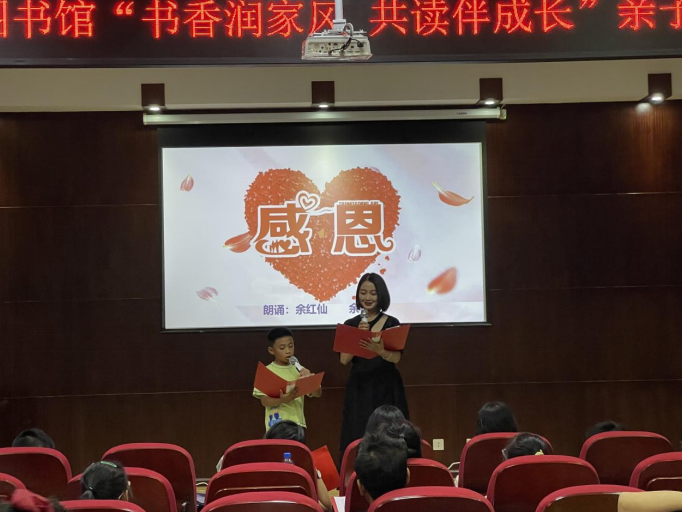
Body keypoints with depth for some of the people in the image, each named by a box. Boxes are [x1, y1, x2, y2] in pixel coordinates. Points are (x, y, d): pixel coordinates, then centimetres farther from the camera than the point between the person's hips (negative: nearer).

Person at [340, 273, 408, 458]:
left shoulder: (392, 323, 1)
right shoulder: (351, 324, 6)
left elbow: (396, 358, -11)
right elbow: (344, 359, -3)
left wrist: (379, 350, -31)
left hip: (387, 388, -1)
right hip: (359, 388, 1)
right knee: (357, 440, -3)